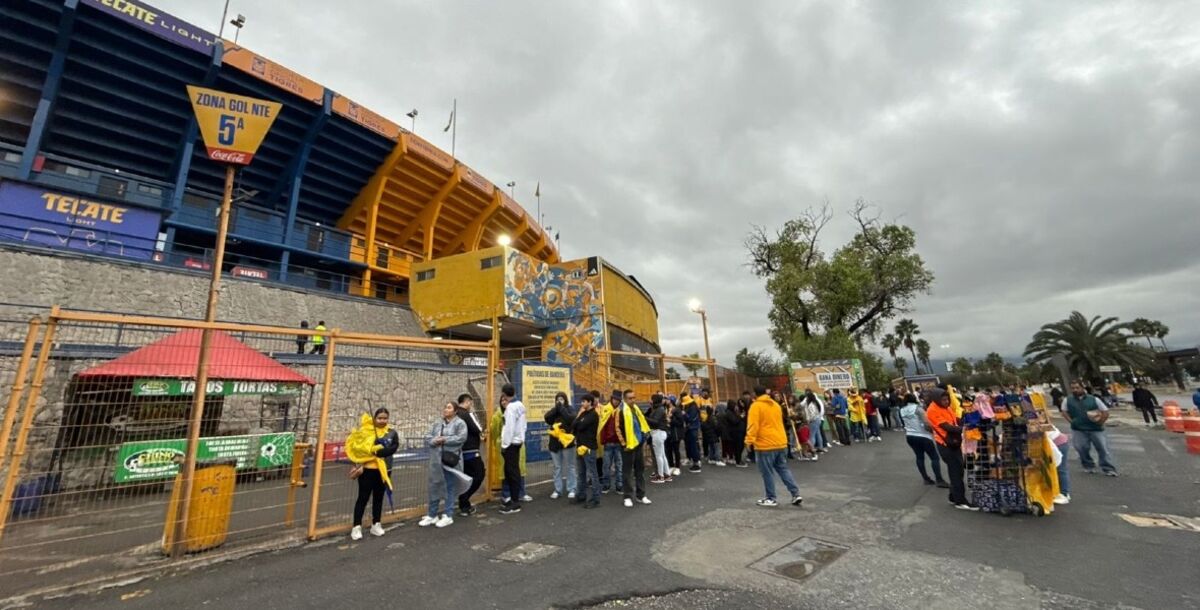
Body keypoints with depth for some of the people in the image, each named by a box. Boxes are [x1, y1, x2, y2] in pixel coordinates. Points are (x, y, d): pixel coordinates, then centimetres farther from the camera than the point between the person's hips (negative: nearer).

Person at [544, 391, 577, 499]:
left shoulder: (570, 409, -2)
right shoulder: (554, 410, 7)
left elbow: (570, 419, -22)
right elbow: (547, 418, -11)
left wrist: (561, 407, -14)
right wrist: (556, 407, -13)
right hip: (555, 442, 3)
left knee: (569, 467, 6)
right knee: (557, 467, 12)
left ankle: (571, 489, 15)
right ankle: (557, 490, 21)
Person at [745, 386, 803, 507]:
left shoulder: (756, 406, -11)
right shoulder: (776, 404, 12)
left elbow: (753, 425, -18)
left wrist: (749, 441, -16)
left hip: (765, 445, -7)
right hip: (781, 443, 7)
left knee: (767, 473, 4)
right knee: (783, 469, 17)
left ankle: (771, 498, 12)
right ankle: (796, 494, 14)